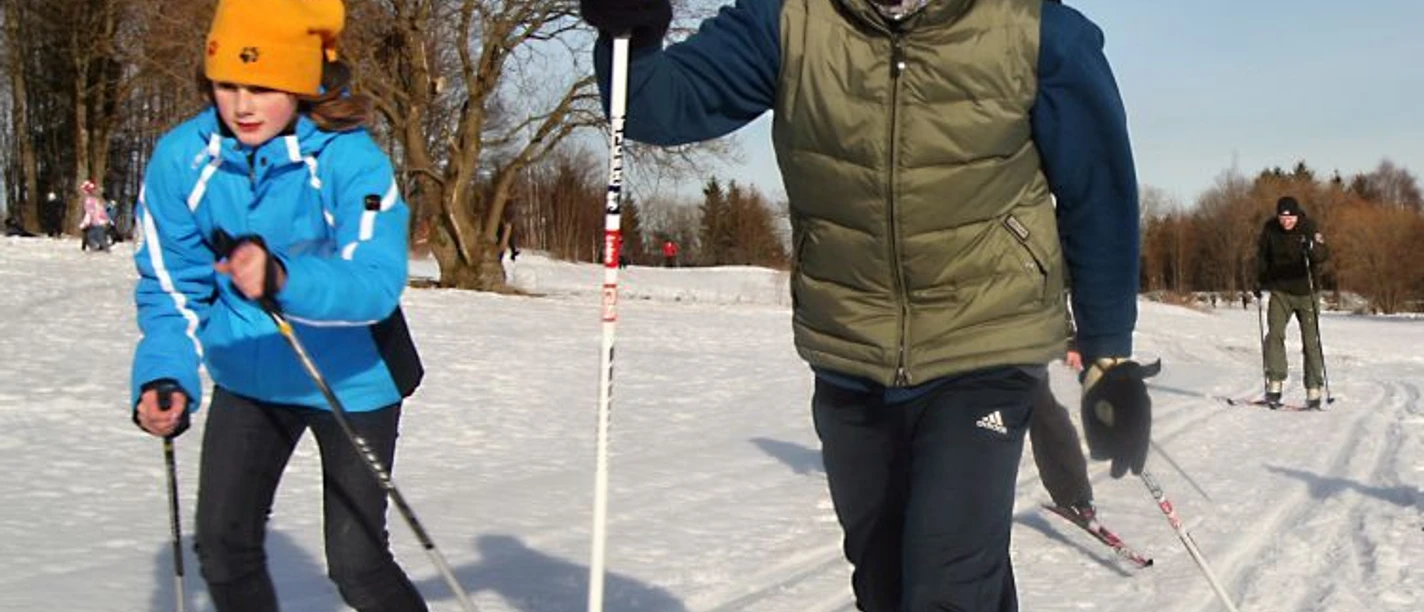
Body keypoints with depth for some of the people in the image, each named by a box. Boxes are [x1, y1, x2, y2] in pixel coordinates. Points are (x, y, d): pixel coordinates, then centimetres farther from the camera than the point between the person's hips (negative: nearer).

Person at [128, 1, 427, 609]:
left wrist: (285, 279, -56)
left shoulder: (352, 161, -26)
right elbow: (171, 286, -4)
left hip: (350, 381, -4)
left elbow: (376, 281, -38)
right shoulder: (182, 158, -14)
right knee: (223, 547, 9)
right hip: (247, 377, 4)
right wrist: (164, 375, -19)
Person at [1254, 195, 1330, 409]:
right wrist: (1259, 281, 6)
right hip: (1279, 290, 2)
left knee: (1311, 341, 1)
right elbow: (1262, 256, 11)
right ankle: (1274, 386, -13)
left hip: (1305, 291, -2)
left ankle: (1313, 391, 7)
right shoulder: (1270, 229, -4)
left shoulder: (1309, 228, -13)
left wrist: (1313, 248, -47)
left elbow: (1323, 255, -26)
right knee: (1275, 334, -14)